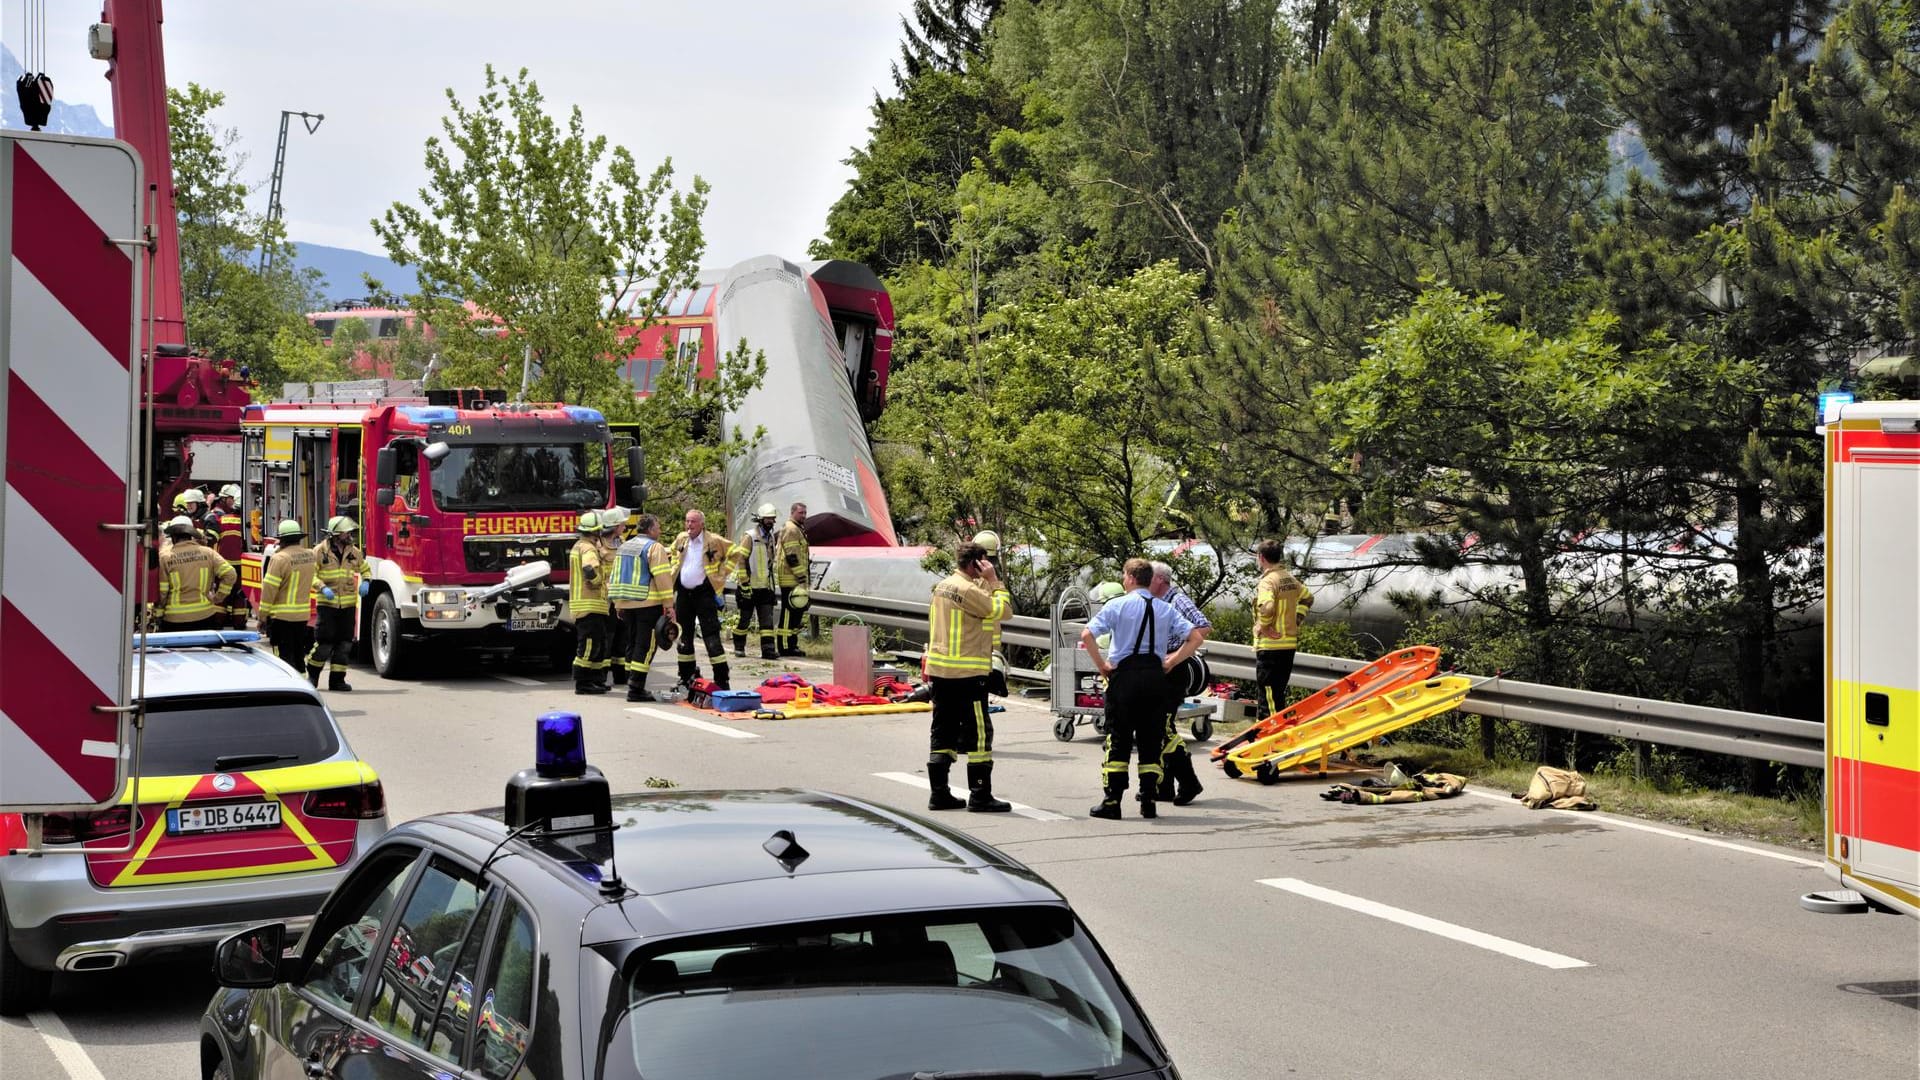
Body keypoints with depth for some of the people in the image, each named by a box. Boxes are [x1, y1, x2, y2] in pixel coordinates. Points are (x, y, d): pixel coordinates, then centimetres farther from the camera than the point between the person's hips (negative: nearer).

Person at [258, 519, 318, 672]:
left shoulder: (279, 559, -17)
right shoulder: (311, 555, 1)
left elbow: (269, 589, -16)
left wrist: (262, 616, -7)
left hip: (282, 616, -6)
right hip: (303, 615, 6)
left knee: (285, 655, -1)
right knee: (299, 653, 17)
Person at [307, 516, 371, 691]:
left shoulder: (354, 552, 8)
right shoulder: (320, 551, -6)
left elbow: (365, 569, 22)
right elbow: (311, 574, -6)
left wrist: (365, 582, 2)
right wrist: (323, 587, -21)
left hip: (348, 604, 4)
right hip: (327, 604, -4)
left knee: (344, 644, 4)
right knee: (324, 643, -5)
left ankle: (337, 679, 11)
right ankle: (312, 674, 15)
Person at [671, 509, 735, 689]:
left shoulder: (714, 541, -9)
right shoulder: (681, 539, 6)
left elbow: (734, 553, 2)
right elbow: (674, 553, 28)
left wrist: (721, 574, -3)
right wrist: (675, 569, 13)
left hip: (704, 592, -5)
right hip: (683, 592, 5)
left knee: (711, 635, -9)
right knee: (684, 635, 11)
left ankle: (721, 679, -7)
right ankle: (686, 676, 22)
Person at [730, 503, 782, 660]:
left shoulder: (771, 538, 13)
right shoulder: (749, 537, -9)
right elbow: (740, 560, -14)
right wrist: (744, 583, -18)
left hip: (765, 587, 6)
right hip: (749, 588, -6)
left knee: (767, 620, -2)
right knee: (744, 619, 4)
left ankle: (769, 649, -5)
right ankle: (739, 647, 18)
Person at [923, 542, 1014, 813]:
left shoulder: (942, 587, 13)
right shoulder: (967, 590, -15)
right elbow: (1003, 610, -15)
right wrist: (993, 580, -7)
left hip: (940, 671, 9)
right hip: (967, 674, -9)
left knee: (943, 732, 12)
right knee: (978, 732, -3)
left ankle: (939, 793, 14)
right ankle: (980, 795, -3)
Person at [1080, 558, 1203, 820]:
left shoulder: (1118, 605, -4)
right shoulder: (1165, 609, 7)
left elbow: (1087, 635, -13)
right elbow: (1195, 637, 4)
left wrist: (1102, 665, -3)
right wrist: (1172, 661, 8)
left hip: (1125, 674, -3)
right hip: (1155, 676, 3)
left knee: (1118, 739, 2)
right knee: (1151, 740, 9)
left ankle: (1111, 803, 0)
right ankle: (1148, 803, 7)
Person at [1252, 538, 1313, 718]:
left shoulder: (1268, 581, -16)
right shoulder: (1291, 579, 11)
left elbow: (1266, 608, -32)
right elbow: (1307, 598, 26)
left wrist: (1262, 626, -15)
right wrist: (1296, 620, 20)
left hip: (1270, 644, -8)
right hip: (1289, 642, 8)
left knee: (1268, 691, -4)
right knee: (1279, 691, 17)